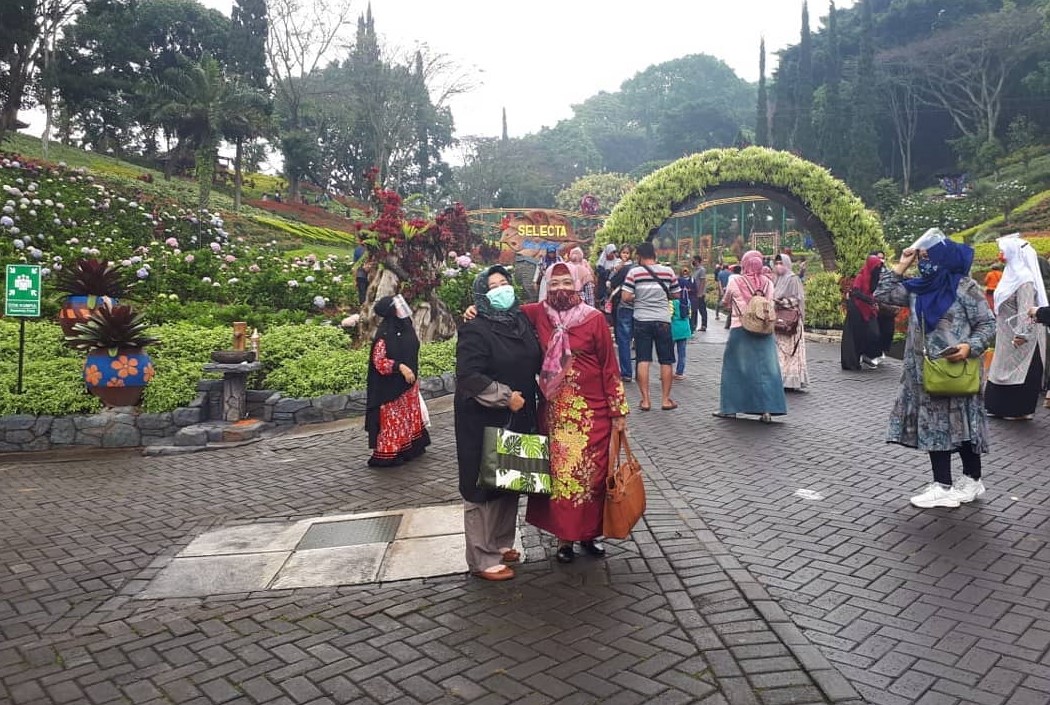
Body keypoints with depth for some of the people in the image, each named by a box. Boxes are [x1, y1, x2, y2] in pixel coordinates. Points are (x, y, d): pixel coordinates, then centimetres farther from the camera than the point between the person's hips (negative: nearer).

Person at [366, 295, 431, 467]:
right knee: (393, 420, -1)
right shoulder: (385, 334, -20)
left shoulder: (405, 327, 2)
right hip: (391, 386, -8)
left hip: (408, 383, 8)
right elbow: (378, 361, -22)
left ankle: (410, 448, 30)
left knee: (410, 417, 17)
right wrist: (400, 367, -29)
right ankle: (387, 454, 9)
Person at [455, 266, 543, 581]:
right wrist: (505, 396, -20)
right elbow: (469, 377, -23)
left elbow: (537, 362, 19)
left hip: (519, 420, 8)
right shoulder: (475, 330, -15)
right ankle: (483, 559, 12)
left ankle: (502, 543, 34)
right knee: (483, 487, 2)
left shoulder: (522, 321, 7)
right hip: (484, 422, -8)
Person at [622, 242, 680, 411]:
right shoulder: (668, 271, 0)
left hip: (642, 321, 0)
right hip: (663, 320, 1)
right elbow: (676, 295, 7)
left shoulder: (634, 272, -4)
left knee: (643, 361, 4)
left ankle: (645, 400, 5)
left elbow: (626, 297, -9)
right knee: (666, 361, 9)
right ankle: (665, 399, 13)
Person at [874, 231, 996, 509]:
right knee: (933, 426, 8)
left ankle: (972, 480, 15)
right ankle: (943, 486, 15)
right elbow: (882, 295, 8)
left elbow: (988, 323, -7)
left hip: (956, 371, -6)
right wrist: (901, 266, 5)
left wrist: (970, 347, -23)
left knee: (961, 424, 1)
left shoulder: (965, 287, -8)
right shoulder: (916, 288, 9)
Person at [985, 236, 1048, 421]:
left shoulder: (1024, 279, -19)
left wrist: (1021, 335, -25)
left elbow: (1026, 310, -24)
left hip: (1019, 336, -9)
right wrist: (998, 327, 18)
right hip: (1007, 335, 9)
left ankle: (1021, 410, 10)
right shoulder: (1013, 274, 10)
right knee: (1006, 371, 14)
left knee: (1020, 372, 0)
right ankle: (1003, 407, 22)